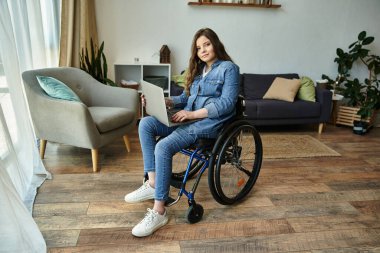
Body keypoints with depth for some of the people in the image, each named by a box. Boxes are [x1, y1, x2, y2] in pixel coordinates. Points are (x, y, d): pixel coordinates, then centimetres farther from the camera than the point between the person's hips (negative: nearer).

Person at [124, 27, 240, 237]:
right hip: (188, 118, 8)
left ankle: (159, 212, -20)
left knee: (163, 147, -29)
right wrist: (161, 101, 0)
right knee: (146, 123, -13)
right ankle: (152, 183, -12)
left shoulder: (228, 68, -2)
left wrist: (193, 114, -19)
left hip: (209, 123, -8)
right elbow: (184, 98, 19)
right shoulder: (198, 69, 21)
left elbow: (227, 103, -13)